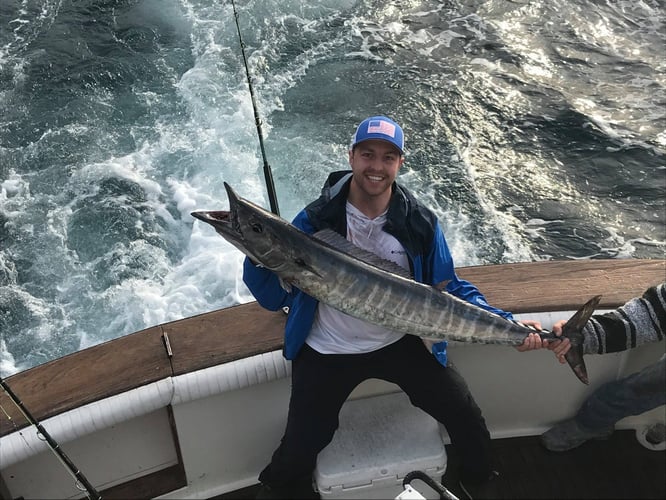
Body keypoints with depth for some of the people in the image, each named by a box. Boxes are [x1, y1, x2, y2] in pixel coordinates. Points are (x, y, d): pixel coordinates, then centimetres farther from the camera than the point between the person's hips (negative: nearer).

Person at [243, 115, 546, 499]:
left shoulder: (420, 223, -8)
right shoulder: (315, 220, -13)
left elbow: (450, 289, -1)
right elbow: (277, 296, -11)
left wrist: (507, 324, -15)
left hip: (400, 342, 2)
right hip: (327, 352, -1)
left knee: (469, 421, 6)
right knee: (295, 459, -4)